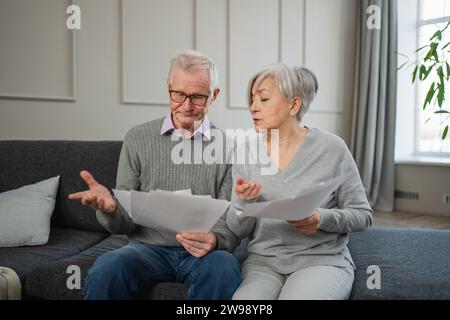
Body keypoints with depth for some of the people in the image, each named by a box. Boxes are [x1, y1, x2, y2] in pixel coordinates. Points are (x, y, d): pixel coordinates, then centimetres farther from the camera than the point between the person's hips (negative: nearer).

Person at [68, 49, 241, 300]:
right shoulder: (138, 138, 4)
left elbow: (231, 225, 0)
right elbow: (125, 223, 4)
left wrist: (214, 240, -24)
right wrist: (110, 208, -19)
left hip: (202, 253, 0)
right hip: (148, 248, 1)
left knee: (224, 268, -33)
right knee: (104, 271, -30)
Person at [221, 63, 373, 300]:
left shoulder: (331, 148, -5)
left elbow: (362, 215, 1)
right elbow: (238, 232, 4)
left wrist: (322, 218, -18)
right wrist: (242, 202, -17)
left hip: (321, 260, -1)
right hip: (263, 261, 1)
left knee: (298, 295, -30)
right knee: (243, 302, -28)